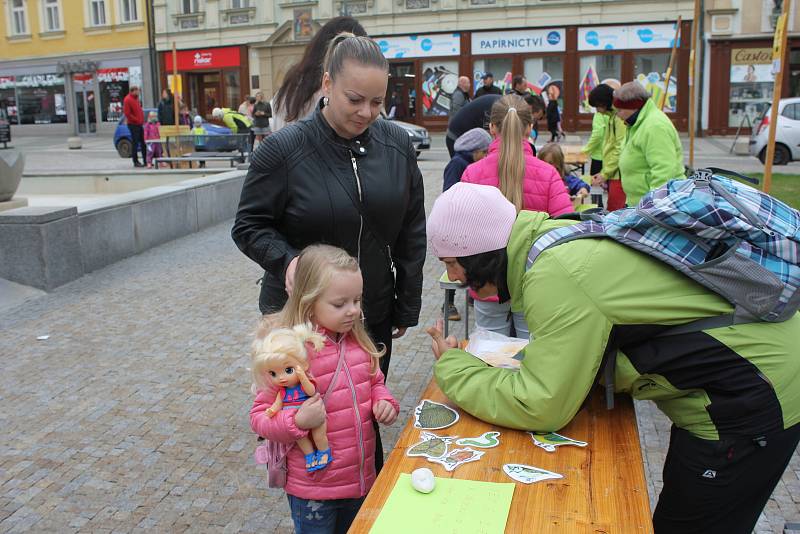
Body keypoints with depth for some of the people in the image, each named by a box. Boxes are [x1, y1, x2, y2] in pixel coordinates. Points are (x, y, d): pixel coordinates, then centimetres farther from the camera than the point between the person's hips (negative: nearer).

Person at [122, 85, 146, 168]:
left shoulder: (136, 98, 15)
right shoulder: (127, 100, -12)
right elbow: (127, 113, -17)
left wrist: (142, 119, 13)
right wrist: (137, 120, -15)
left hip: (139, 124, 9)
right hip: (133, 124, -9)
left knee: (143, 142, 10)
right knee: (135, 143, -4)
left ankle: (146, 160, 16)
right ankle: (136, 162, 1)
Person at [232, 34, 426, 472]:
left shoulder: (396, 145, -1)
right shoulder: (282, 150, -12)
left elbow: (412, 231, 6)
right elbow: (249, 226, -4)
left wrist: (408, 305, 6)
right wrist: (285, 259, -25)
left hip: (374, 316, 3)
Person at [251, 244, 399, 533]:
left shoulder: (357, 341, -3)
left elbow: (374, 383, 16)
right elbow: (259, 417, -14)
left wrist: (385, 402, -5)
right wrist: (298, 422, -31)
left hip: (362, 478, 6)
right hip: (313, 492, -5)